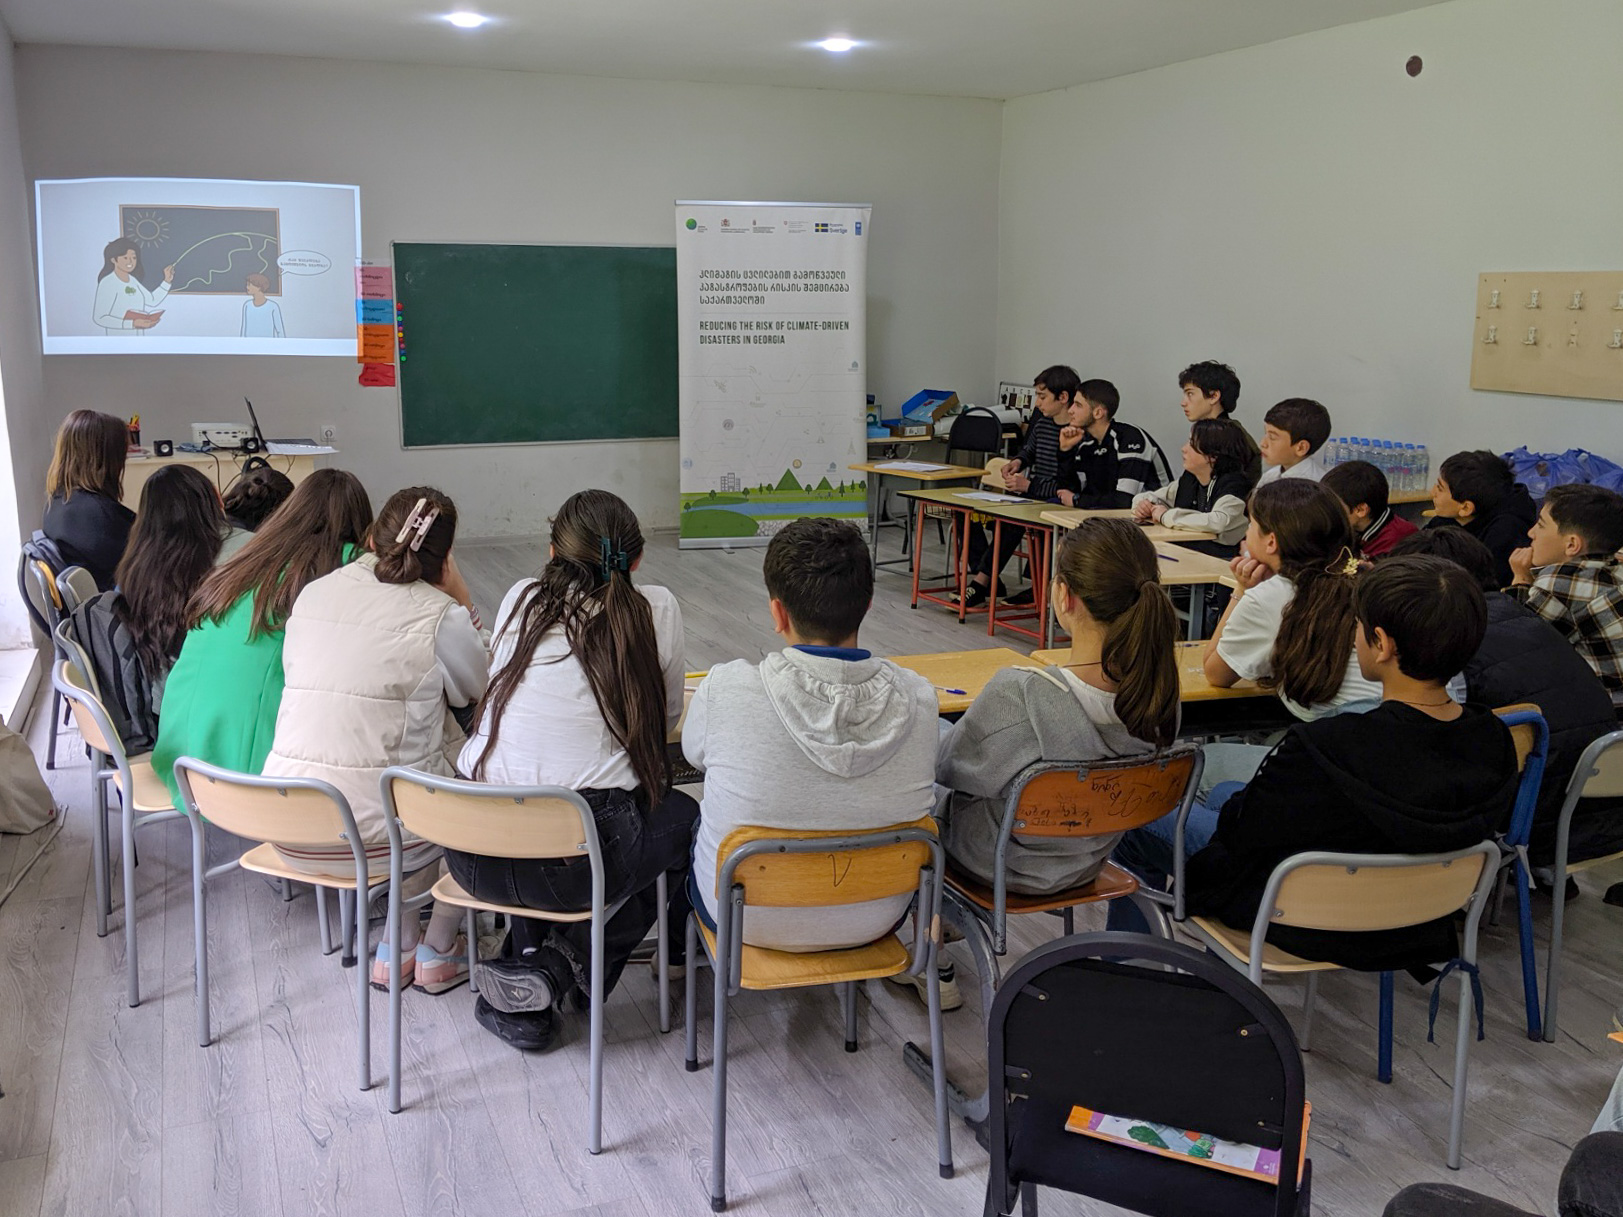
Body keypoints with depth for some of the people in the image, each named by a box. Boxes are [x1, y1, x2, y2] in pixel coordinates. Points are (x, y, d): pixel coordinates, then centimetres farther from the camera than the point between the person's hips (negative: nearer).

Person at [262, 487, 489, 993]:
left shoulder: (312, 592, 7)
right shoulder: (440, 613, -8)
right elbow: (483, 692, 7)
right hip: (371, 831, -6)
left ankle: (395, 947, 34)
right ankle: (438, 953, 29)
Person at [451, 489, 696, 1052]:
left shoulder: (520, 600, 11)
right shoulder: (655, 610, 2)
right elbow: (666, 719, 15)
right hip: (576, 862, -4)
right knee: (683, 815, 24)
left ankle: (524, 969, 23)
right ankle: (562, 967, 10)